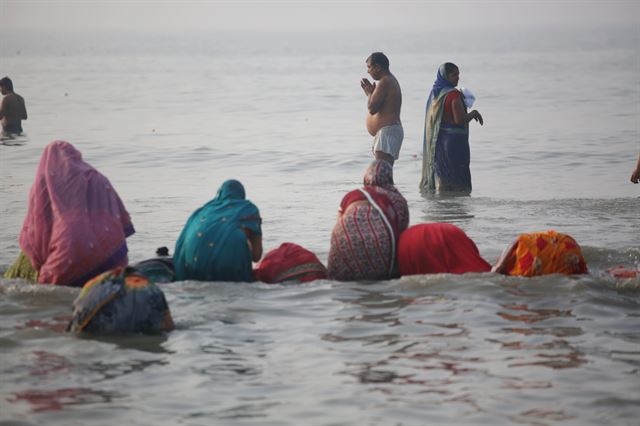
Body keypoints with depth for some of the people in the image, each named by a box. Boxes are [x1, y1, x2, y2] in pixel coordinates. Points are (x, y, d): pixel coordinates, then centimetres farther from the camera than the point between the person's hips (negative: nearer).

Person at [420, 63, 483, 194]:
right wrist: (474, 113, -3)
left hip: (435, 142, 8)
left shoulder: (434, 93, 10)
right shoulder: (453, 94, -15)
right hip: (453, 141, -8)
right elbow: (460, 119, -20)